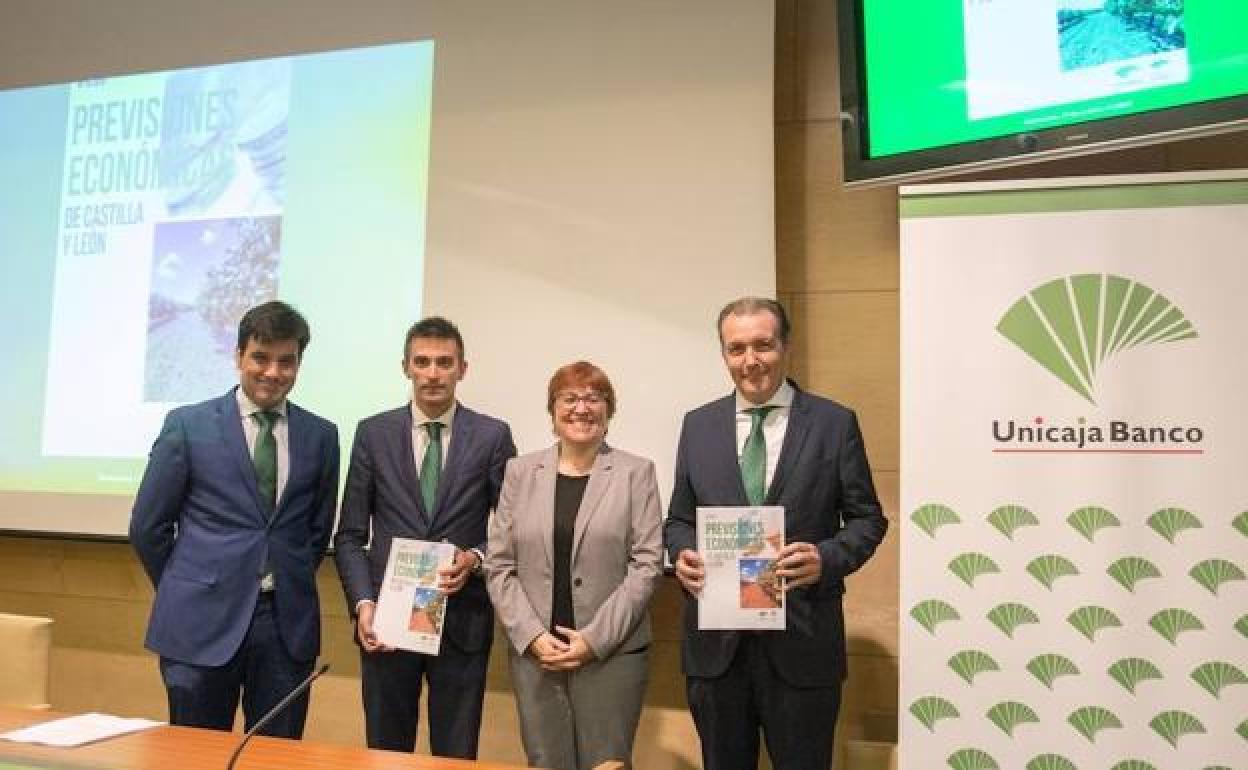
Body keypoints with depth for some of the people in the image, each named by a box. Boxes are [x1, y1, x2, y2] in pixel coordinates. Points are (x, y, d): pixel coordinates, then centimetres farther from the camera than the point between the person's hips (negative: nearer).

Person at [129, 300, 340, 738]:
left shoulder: (320, 435, 5)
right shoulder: (187, 424, -2)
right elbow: (147, 525, 4)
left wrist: (293, 584, 11)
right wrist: (186, 592, 9)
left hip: (288, 622, 2)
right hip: (203, 622, -2)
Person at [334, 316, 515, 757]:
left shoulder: (493, 436, -1)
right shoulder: (373, 433, 2)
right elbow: (350, 535, 4)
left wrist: (477, 559, -15)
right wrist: (363, 602, -8)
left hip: (462, 620, -1)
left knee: (456, 755, 11)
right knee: (385, 753, 15)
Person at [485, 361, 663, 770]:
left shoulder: (636, 472, 1)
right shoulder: (520, 471, 7)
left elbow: (647, 564, -5)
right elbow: (498, 566, 4)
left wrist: (595, 639, -11)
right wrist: (532, 635, -7)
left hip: (613, 652, -2)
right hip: (533, 651, 2)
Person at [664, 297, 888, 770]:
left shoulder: (835, 423, -2)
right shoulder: (698, 425, 6)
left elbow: (867, 518, 1)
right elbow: (679, 518, 11)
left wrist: (827, 558, -18)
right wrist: (682, 553, -10)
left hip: (802, 641, -2)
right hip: (715, 641, 3)